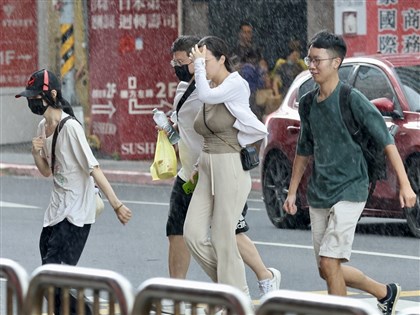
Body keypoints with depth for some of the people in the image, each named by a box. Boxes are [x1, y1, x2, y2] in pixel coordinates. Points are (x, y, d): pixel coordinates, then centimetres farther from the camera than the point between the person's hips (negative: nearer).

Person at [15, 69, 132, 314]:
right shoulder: (44, 127, 9)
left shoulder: (70, 127, -18)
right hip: (57, 211, 9)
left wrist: (117, 204, -22)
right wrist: (37, 153, -3)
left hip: (77, 213, -9)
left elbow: (93, 169, -21)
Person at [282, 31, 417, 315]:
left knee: (329, 263, -15)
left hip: (349, 192, -7)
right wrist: (292, 191, 18)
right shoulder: (308, 104, 8)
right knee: (328, 270, 10)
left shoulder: (353, 101, -12)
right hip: (319, 194, 7)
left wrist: (405, 185, -16)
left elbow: (386, 141, -11)